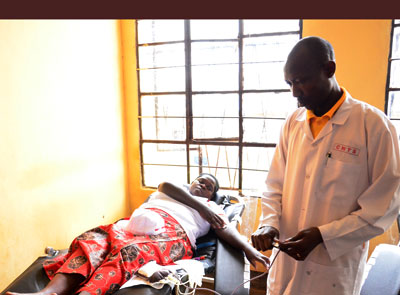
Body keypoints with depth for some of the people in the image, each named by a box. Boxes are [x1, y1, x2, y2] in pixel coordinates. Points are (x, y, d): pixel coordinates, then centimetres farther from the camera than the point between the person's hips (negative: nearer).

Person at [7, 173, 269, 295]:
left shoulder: (211, 208, 29)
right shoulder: (172, 190, 35)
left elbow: (226, 229, 11)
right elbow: (166, 185, 11)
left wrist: (249, 249, -9)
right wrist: (200, 207, 5)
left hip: (171, 233, -3)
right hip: (135, 223, 3)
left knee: (129, 252, -35)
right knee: (92, 240, -26)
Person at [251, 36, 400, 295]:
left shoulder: (374, 124, -12)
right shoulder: (293, 123, 1)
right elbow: (275, 185, 6)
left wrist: (322, 235, -18)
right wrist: (269, 224, -10)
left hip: (335, 267, -4)